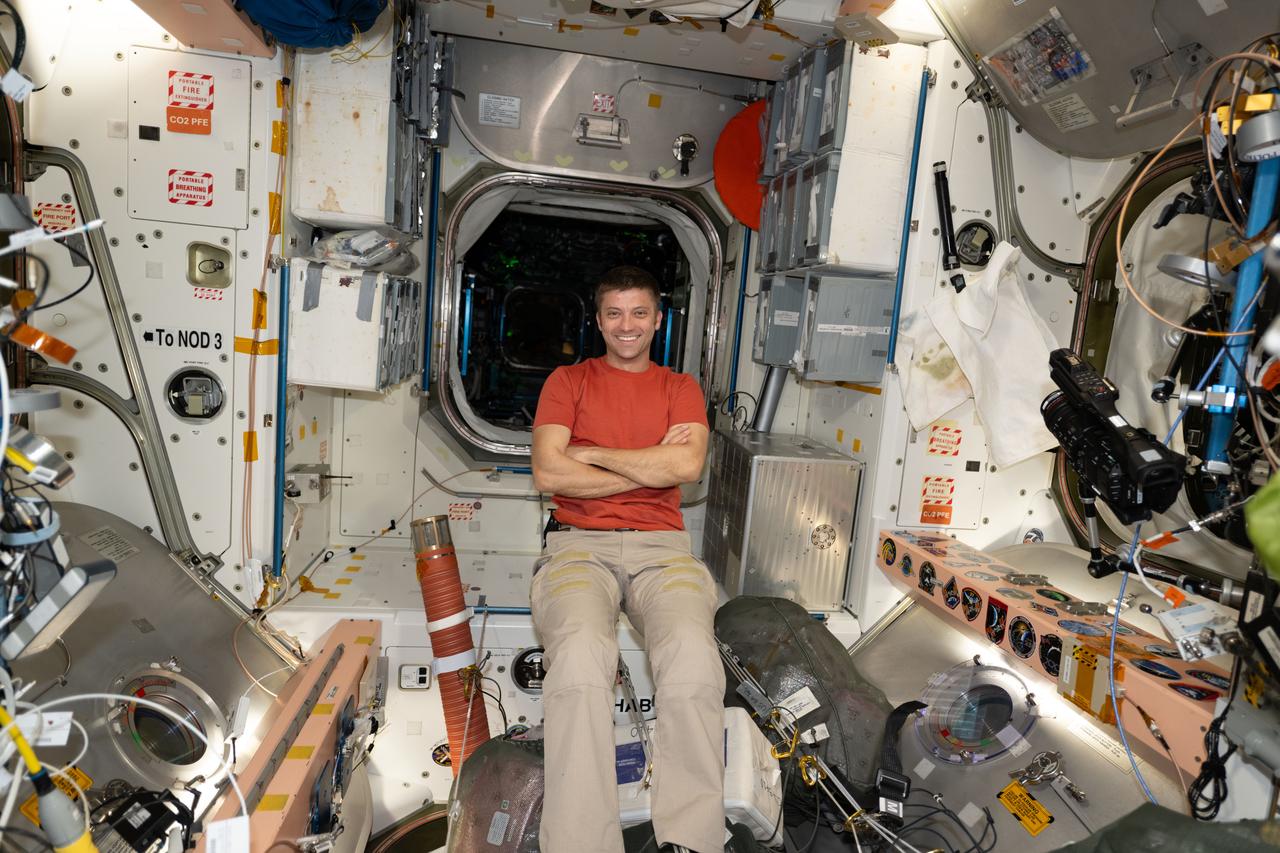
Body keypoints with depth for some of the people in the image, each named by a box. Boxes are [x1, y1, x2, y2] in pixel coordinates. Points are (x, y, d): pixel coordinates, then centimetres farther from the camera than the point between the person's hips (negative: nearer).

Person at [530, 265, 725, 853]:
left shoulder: (680, 387, 18)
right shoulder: (569, 381, 16)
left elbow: (688, 465, -2)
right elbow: (548, 474, 0)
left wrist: (591, 454, 0)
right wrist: (651, 466, -1)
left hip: (659, 546, 1)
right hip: (579, 543, 0)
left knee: (693, 655, -31)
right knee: (580, 657, -33)